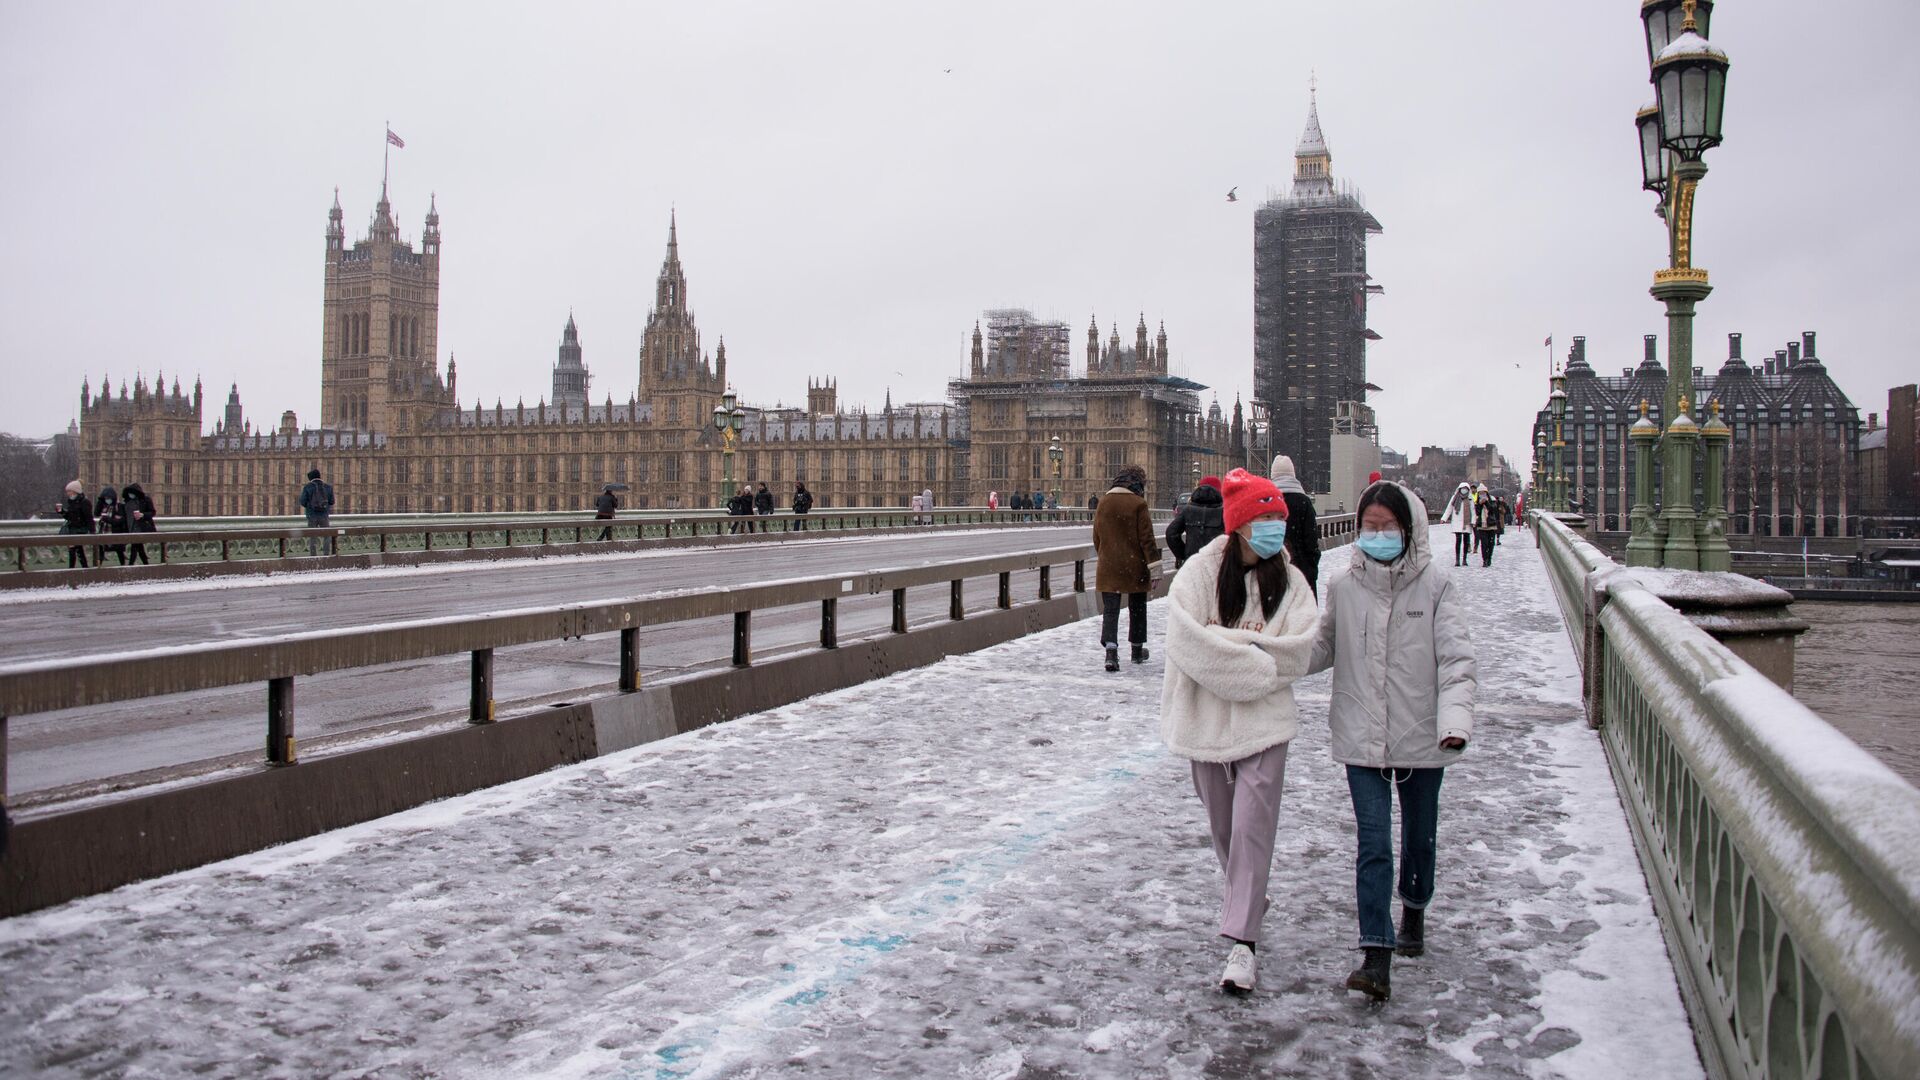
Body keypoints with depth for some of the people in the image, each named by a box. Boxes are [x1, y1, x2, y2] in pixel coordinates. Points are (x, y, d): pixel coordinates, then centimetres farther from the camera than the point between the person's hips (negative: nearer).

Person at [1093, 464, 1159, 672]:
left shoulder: (1103, 502, 4)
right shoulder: (1138, 504, -11)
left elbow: (1097, 536, 11)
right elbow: (1146, 538, -12)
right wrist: (1154, 565, -8)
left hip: (1108, 567, 3)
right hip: (1134, 567, -2)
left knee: (1110, 609, 1)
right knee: (1137, 608, 15)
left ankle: (1111, 650, -17)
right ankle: (1137, 650, 27)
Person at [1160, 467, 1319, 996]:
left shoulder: (1290, 581, 0)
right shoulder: (1199, 572, -7)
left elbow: (1296, 654, -13)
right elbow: (1189, 645, -20)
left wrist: (1227, 640, -17)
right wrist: (1255, 649, -19)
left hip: (1264, 719, 0)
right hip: (1208, 718, 1)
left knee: (1252, 825, -8)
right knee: (1223, 825, 16)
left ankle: (1242, 939, -2)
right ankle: (1249, 901, 41)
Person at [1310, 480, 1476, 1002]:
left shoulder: (1436, 586, -7)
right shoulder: (1343, 587, 1)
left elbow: (1455, 657, -10)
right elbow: (1323, 647, 11)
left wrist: (1455, 717, -25)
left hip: (1420, 737, 0)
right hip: (1361, 737, 0)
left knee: (1419, 835, 19)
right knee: (1373, 843, -7)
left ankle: (1414, 911, 45)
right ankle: (1377, 957, -8)